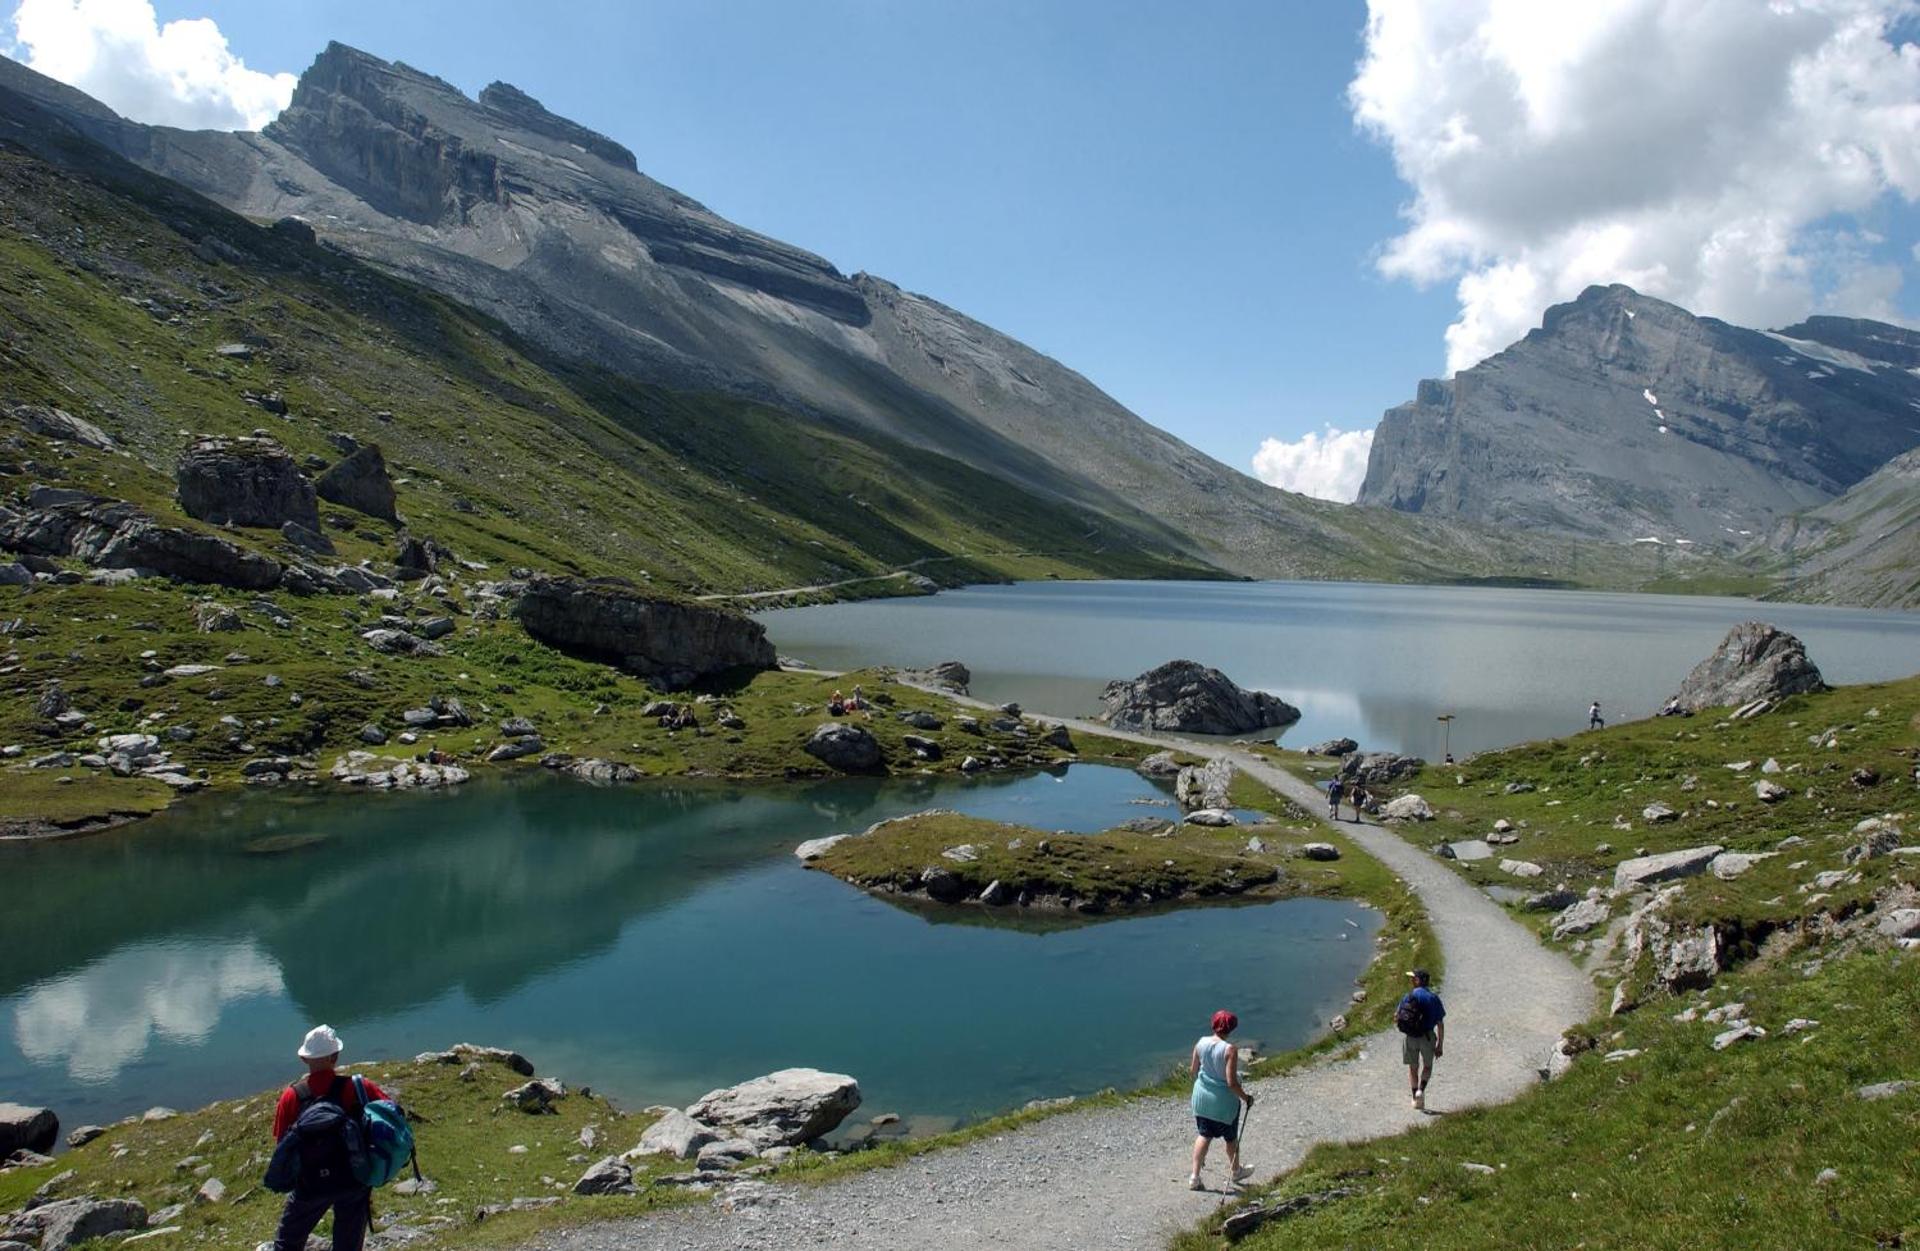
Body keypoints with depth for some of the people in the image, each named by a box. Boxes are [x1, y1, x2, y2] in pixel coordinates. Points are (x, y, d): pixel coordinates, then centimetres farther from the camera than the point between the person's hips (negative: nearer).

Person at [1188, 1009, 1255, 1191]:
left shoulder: (1201, 1042, -8)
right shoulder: (1230, 1049, -25)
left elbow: (1193, 1071, 4)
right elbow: (1231, 1082, -24)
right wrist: (1246, 1098, -9)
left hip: (1202, 1096, 4)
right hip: (1224, 1101, -4)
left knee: (1204, 1135, 17)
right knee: (1231, 1137, 20)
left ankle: (1195, 1177, 13)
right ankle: (1236, 1170, 42)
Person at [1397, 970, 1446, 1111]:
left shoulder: (1408, 996, -6)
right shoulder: (1434, 998, -3)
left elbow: (1396, 1017, -4)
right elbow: (1440, 1024, -3)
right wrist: (1440, 1046, 3)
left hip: (1409, 1036, 0)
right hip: (1428, 1037, 0)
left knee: (1412, 1067, 15)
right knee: (1427, 1066, 20)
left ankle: (1415, 1099, 15)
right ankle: (1421, 1090, -3)